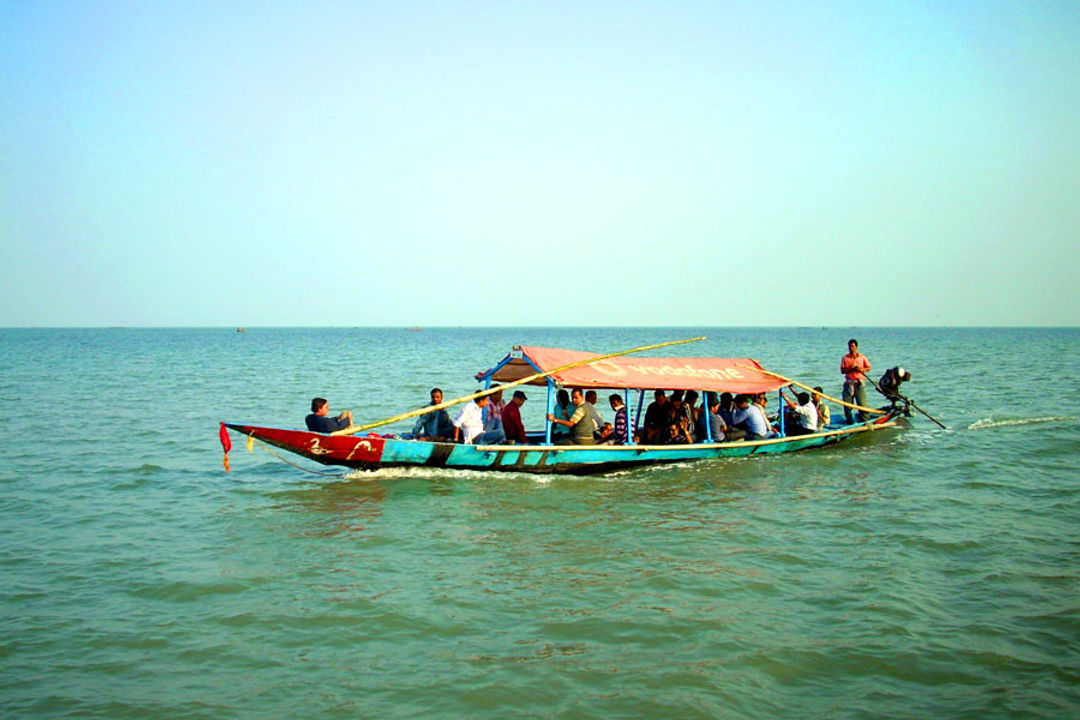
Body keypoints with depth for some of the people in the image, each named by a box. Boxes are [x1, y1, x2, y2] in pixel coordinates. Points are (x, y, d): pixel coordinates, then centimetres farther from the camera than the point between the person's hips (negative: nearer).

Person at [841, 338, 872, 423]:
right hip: (849, 383, 0)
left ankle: (863, 418, 6)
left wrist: (862, 369, -9)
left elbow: (868, 368, 11)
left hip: (859, 383, 0)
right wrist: (852, 369, -15)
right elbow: (842, 371, -1)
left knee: (862, 402, -5)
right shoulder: (845, 358, 6)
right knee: (847, 402, -1)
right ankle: (849, 419, 11)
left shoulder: (862, 357, 8)